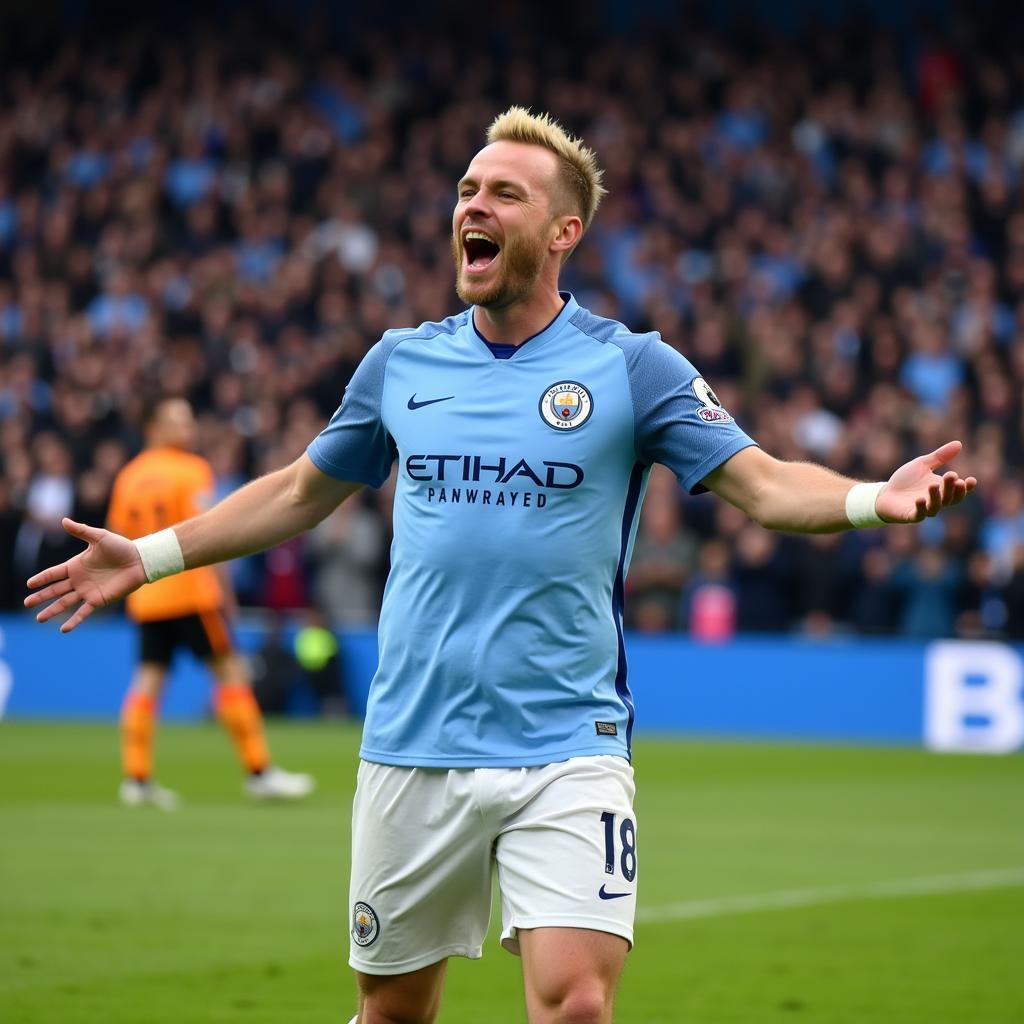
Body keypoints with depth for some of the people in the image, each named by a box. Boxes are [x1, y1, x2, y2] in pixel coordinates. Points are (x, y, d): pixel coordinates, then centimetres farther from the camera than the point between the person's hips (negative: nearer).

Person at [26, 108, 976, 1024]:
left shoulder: (632, 366, -1)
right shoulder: (400, 362, 8)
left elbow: (765, 483, -6)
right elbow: (301, 491, 22)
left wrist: (878, 498, -25)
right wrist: (148, 556, 20)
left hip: (565, 746, -3)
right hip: (411, 749, 3)